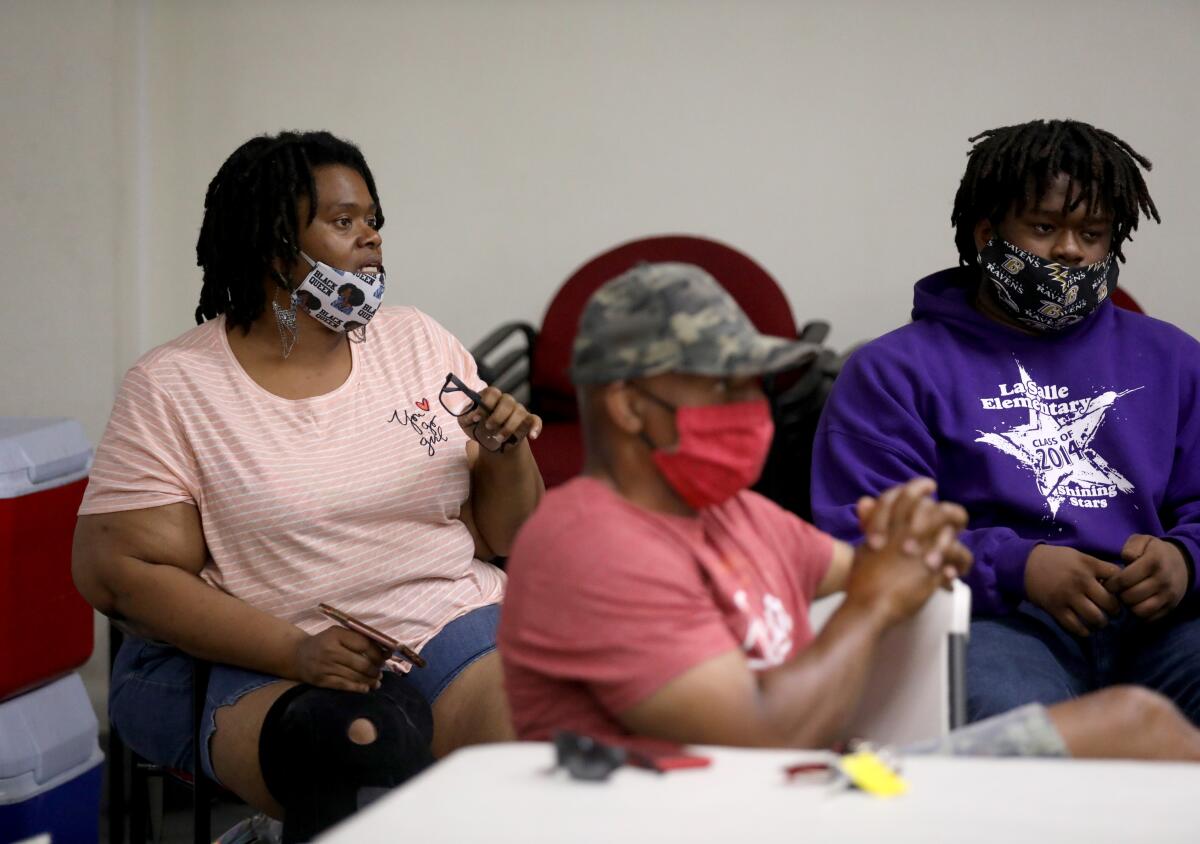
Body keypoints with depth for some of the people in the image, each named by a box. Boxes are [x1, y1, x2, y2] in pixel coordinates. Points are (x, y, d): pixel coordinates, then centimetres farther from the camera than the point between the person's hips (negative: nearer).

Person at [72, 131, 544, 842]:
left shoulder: (420, 342, 12)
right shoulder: (173, 387, 0)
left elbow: (504, 535, 17)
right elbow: (119, 570, -9)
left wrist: (508, 451, -6)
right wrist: (298, 653, -19)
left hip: (456, 622, 3)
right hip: (266, 664, -3)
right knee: (361, 747, -36)